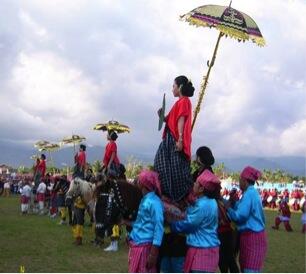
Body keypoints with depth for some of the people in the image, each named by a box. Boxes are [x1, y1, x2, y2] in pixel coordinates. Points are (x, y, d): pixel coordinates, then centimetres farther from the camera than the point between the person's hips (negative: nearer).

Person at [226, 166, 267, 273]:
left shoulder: (249, 194, -17)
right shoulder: (252, 192, 14)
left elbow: (240, 215, -20)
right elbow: (245, 209, 16)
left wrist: (228, 208, -6)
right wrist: (233, 202, 4)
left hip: (252, 237, -10)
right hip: (252, 235, 10)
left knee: (250, 270, -10)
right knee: (245, 268, 16)